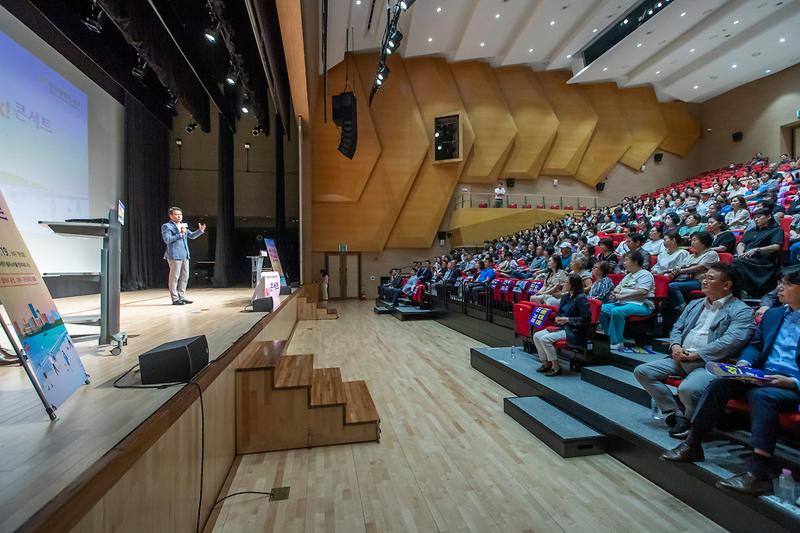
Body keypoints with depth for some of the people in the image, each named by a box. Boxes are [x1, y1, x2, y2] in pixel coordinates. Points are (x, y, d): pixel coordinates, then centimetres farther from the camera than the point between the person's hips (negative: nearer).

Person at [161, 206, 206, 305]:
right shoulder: (166, 226, -3)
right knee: (174, 277, -2)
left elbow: (191, 236, 21)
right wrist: (180, 234, -19)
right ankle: (175, 299, 3)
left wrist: (200, 230, 4)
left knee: (185, 277, 10)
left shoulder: (183, 226, 19)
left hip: (185, 255, 8)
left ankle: (182, 297, 19)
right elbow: (167, 240, -14)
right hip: (174, 255, -8)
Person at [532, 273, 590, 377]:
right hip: (562, 326, 9)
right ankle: (546, 363, 5)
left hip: (574, 331, -9)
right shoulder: (565, 296, 13)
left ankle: (556, 367, -10)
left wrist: (568, 320, -18)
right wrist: (558, 319, 1)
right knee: (536, 336, -6)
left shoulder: (581, 298, -13)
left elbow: (586, 318, -18)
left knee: (545, 339, -24)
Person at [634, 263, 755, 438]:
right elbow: (677, 328, 21)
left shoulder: (741, 311, 0)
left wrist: (695, 354, -17)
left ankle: (690, 420, 1)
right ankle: (675, 415, -1)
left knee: (687, 389, -34)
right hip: (681, 358, 7)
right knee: (642, 371, -8)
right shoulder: (694, 304, 22)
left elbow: (730, 341, -15)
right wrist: (675, 346, -1)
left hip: (710, 363, -7)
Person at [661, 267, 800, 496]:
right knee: (719, 383, -17)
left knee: (761, 395, -34)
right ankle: (692, 445, -15)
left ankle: (758, 473, -34)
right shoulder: (773, 314, 17)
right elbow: (755, 345, 21)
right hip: (763, 376, 6)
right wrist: (744, 362, 0)